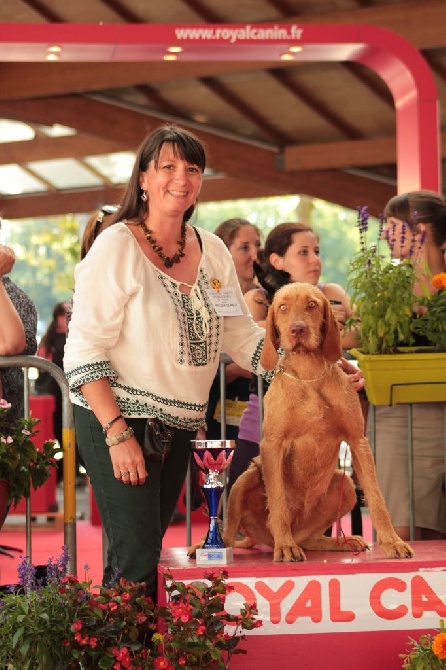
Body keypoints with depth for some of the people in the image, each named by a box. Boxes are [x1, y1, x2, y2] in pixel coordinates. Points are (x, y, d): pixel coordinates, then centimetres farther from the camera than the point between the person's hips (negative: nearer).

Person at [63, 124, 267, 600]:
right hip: (118, 422, -6)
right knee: (138, 562, -12)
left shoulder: (213, 252, 9)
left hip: (179, 427, 6)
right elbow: (83, 350, -13)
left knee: (141, 553, 8)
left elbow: (243, 337, 14)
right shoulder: (117, 246, -10)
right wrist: (118, 434, -21)